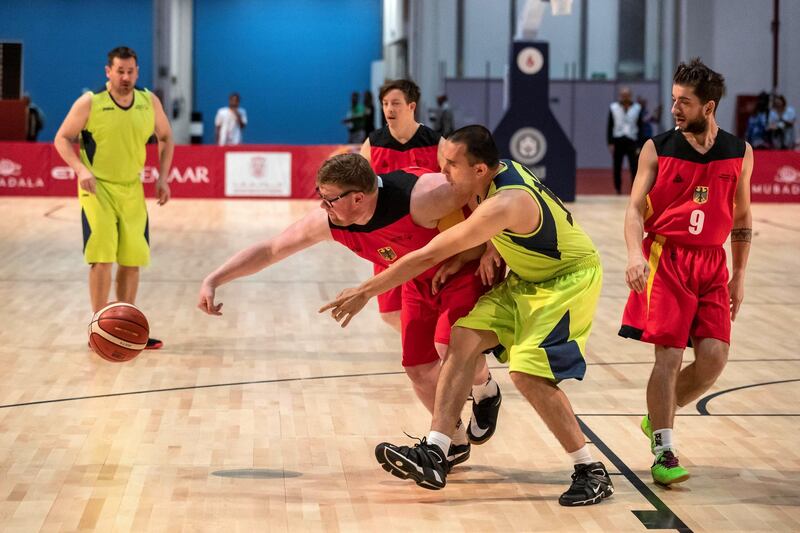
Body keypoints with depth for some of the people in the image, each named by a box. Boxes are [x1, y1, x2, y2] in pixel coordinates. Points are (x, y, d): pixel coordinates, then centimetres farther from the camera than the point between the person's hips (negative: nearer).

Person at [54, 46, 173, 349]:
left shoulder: (149, 102, -1)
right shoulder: (89, 103, -11)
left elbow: (165, 137, 13)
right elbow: (62, 138, -5)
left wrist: (163, 177, 2)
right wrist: (81, 170, -21)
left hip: (132, 191, 4)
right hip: (98, 189, -4)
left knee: (132, 262, 8)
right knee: (102, 259, -13)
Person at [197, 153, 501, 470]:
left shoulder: (420, 198, -39)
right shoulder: (328, 222, -20)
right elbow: (270, 249, -10)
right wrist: (214, 280, -15)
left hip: (465, 267, -6)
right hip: (420, 279, 6)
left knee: (449, 344, -26)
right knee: (417, 368, 3)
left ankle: (485, 391, 9)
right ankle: (455, 443, 27)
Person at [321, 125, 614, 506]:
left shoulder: (502, 205, -33)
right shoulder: (499, 169, -6)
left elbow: (429, 256, -30)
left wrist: (365, 292, -24)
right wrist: (459, 259, -4)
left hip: (570, 279, -9)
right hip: (529, 278, 9)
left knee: (527, 371, -21)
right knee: (463, 338, -4)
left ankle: (592, 473, -7)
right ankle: (433, 455, -8)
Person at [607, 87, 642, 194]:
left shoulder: (637, 108, 3)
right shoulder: (613, 108, 4)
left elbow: (640, 127, 5)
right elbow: (610, 127, 5)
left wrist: (640, 145, -1)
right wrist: (610, 143, -2)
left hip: (632, 141, -1)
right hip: (617, 141, 1)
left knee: (634, 168, -7)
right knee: (617, 168, 5)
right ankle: (618, 191, 14)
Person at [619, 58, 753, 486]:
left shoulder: (739, 153, 6)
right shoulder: (657, 149, -1)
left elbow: (741, 218, 14)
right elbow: (636, 209, -5)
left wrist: (738, 276, 13)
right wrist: (635, 254, -23)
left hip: (712, 263, 3)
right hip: (665, 258, -3)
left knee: (714, 356, -6)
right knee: (669, 354, -9)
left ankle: (659, 419, 19)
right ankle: (664, 452, -1)